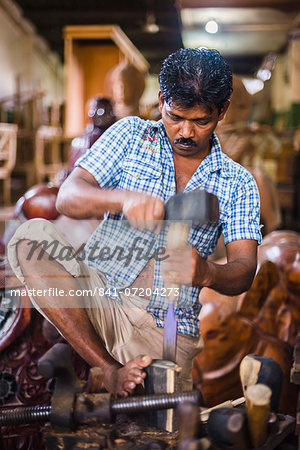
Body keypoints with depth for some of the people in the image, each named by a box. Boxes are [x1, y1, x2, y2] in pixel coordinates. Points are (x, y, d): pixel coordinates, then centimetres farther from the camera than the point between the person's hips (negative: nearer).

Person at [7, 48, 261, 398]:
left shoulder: (238, 183, 7)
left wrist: (206, 273, -29)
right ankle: (110, 368, -20)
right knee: (31, 237, -27)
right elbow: (67, 198, -5)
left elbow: (244, 271, -5)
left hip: (164, 328, -1)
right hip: (97, 294, 1)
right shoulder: (131, 135, 7)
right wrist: (125, 199, -27)